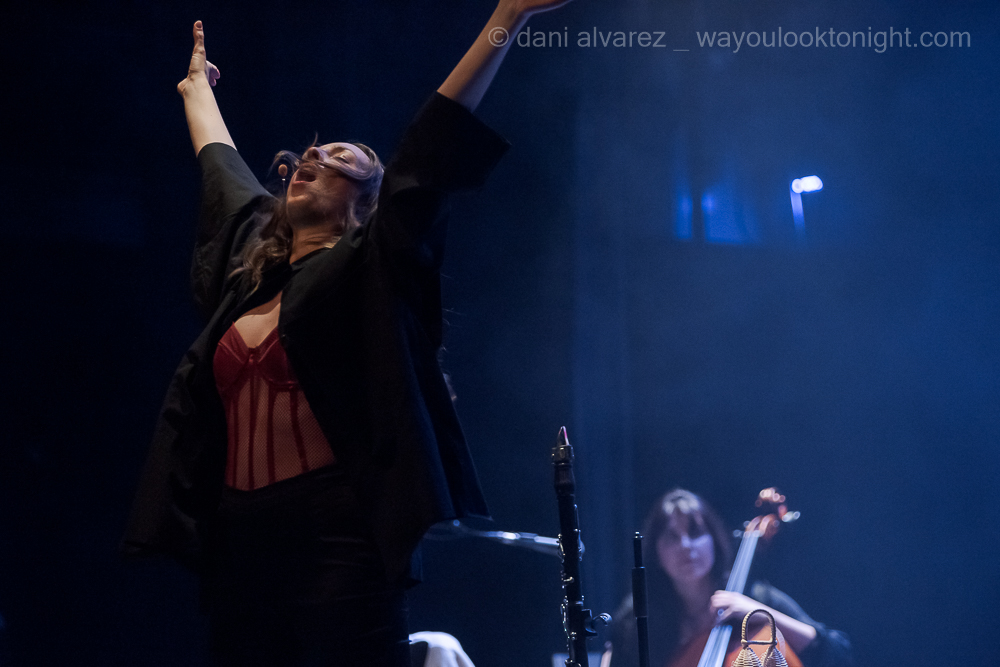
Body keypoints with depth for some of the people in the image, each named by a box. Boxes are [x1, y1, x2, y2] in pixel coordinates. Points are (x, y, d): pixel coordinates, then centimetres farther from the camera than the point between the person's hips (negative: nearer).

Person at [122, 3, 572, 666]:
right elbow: (222, 169, 36)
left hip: (338, 536, -6)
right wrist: (198, 86, 52)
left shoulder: (368, 268, 1)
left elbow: (427, 156, -7)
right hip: (239, 537, 6)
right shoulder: (248, 265, 18)